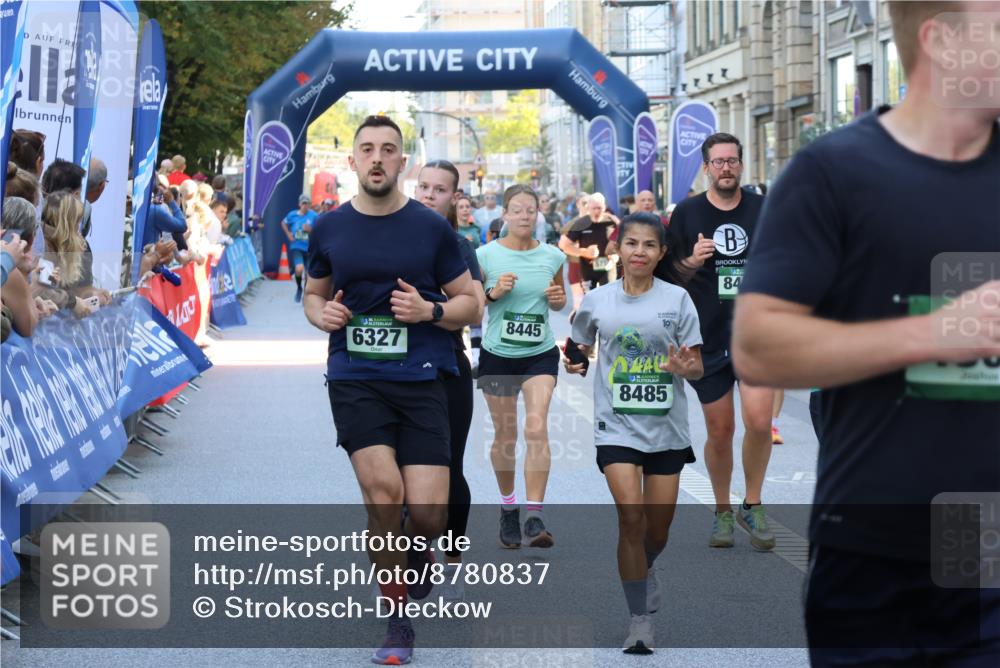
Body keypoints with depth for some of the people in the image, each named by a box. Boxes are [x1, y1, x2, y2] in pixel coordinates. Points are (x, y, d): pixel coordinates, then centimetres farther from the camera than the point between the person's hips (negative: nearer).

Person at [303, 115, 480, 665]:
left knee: (428, 512, -8)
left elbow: (471, 306, 8)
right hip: (354, 378, 0)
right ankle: (397, 621, 0)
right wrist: (320, 313, -1)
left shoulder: (431, 228, 2)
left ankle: (418, 554, 32)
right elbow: (313, 294, 22)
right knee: (383, 490, -18)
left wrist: (430, 310, -12)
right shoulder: (328, 228, 7)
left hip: (421, 378, 0)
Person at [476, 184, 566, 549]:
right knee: (505, 435, 9)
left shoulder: (552, 256, 1)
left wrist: (558, 298, -6)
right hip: (497, 355, 0)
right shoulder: (485, 255, -5)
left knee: (537, 428, -17)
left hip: (540, 354, 0)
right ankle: (508, 508, 31)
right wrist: (493, 292, -18)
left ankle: (534, 518, -19)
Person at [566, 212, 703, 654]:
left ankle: (644, 570, 44)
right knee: (631, 514, -16)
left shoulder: (677, 299, -3)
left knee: (657, 528, 9)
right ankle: (639, 618, -5)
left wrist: (683, 367, -23)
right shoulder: (596, 301, 0)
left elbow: (697, 368, -4)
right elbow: (581, 347, 19)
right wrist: (576, 364, 1)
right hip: (616, 423, -1)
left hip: (666, 427, 1)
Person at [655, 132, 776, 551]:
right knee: (719, 431, 5)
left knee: (759, 420, -15)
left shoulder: (764, 210, 5)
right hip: (708, 337, 0)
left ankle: (751, 506, 4)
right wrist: (692, 262, -14)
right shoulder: (687, 214, 3)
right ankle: (722, 512, 23)